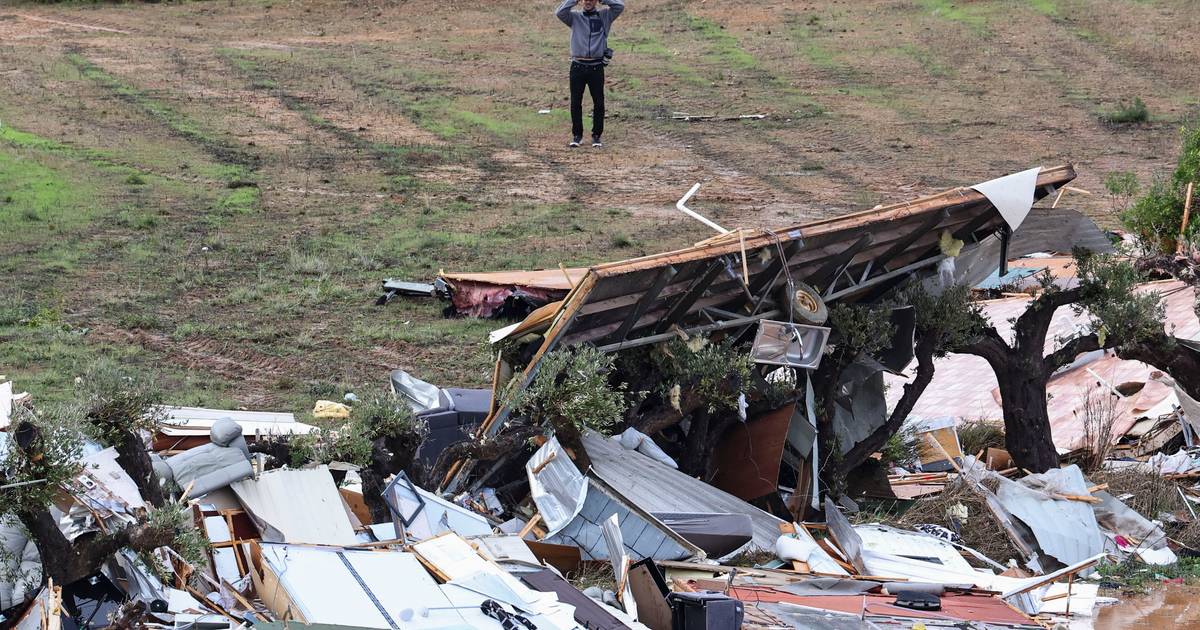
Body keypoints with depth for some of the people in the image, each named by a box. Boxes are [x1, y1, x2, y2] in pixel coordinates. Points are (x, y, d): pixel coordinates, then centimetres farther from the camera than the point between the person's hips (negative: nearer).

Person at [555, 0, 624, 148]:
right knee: (575, 102, 4)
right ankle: (576, 135, 15)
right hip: (578, 66, 0)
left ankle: (596, 135, 14)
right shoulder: (574, 16, 7)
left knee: (599, 103, 3)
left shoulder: (604, 16, 7)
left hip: (596, 67, 0)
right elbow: (559, 12, -10)